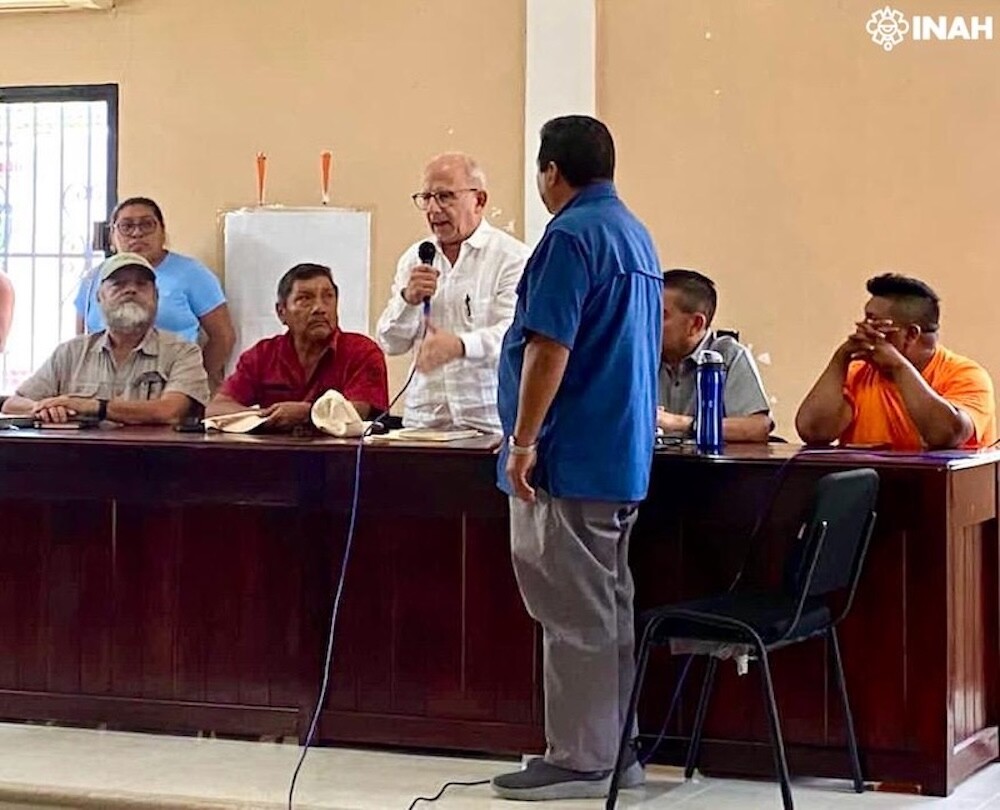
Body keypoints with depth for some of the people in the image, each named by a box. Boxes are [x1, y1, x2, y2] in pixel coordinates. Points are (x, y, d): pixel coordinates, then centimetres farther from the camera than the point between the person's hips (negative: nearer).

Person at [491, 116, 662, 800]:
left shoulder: (573, 235, -15)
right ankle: (614, 748, 18)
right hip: (624, 457, 9)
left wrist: (523, 442, -18)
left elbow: (549, 347, -21)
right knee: (608, 607, 13)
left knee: (575, 615, -5)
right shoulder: (637, 235, 15)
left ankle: (580, 762, -1)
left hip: (571, 460, -9)